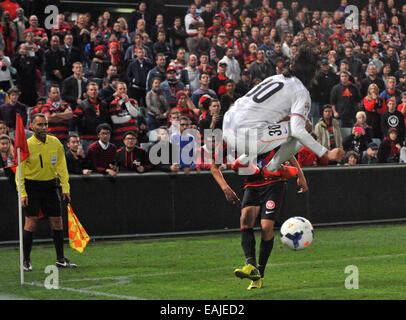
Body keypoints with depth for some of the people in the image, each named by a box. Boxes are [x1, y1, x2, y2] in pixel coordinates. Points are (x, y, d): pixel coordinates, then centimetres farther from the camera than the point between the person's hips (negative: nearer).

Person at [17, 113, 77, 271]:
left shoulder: (55, 143, 3)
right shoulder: (26, 145, -8)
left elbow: (62, 167, 10)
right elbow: (19, 171, -7)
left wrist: (65, 188, 4)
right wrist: (22, 193, -14)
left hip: (50, 185, 4)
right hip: (32, 186, -4)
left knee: (57, 221, 3)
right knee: (31, 222, -7)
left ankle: (60, 259, 12)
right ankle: (26, 261, 1)